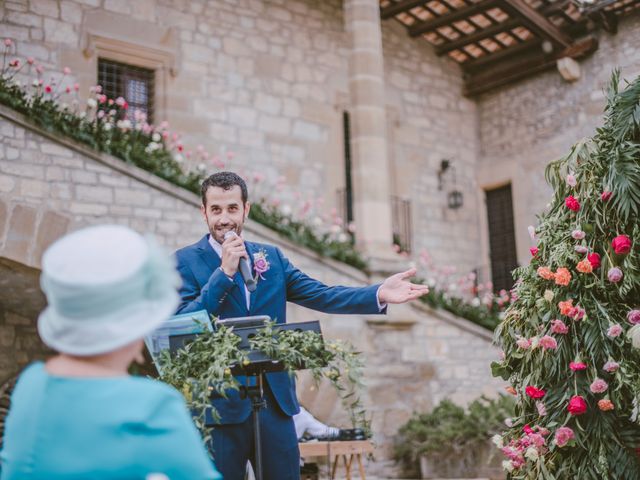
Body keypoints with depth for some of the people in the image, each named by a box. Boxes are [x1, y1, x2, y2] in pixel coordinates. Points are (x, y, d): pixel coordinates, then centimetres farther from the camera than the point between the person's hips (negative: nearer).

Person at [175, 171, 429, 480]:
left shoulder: (271, 257, 10)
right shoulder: (185, 260, -2)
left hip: (275, 398, 4)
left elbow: (321, 295, 1)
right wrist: (224, 272, -19)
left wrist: (379, 294, -13)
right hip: (221, 402, -4)